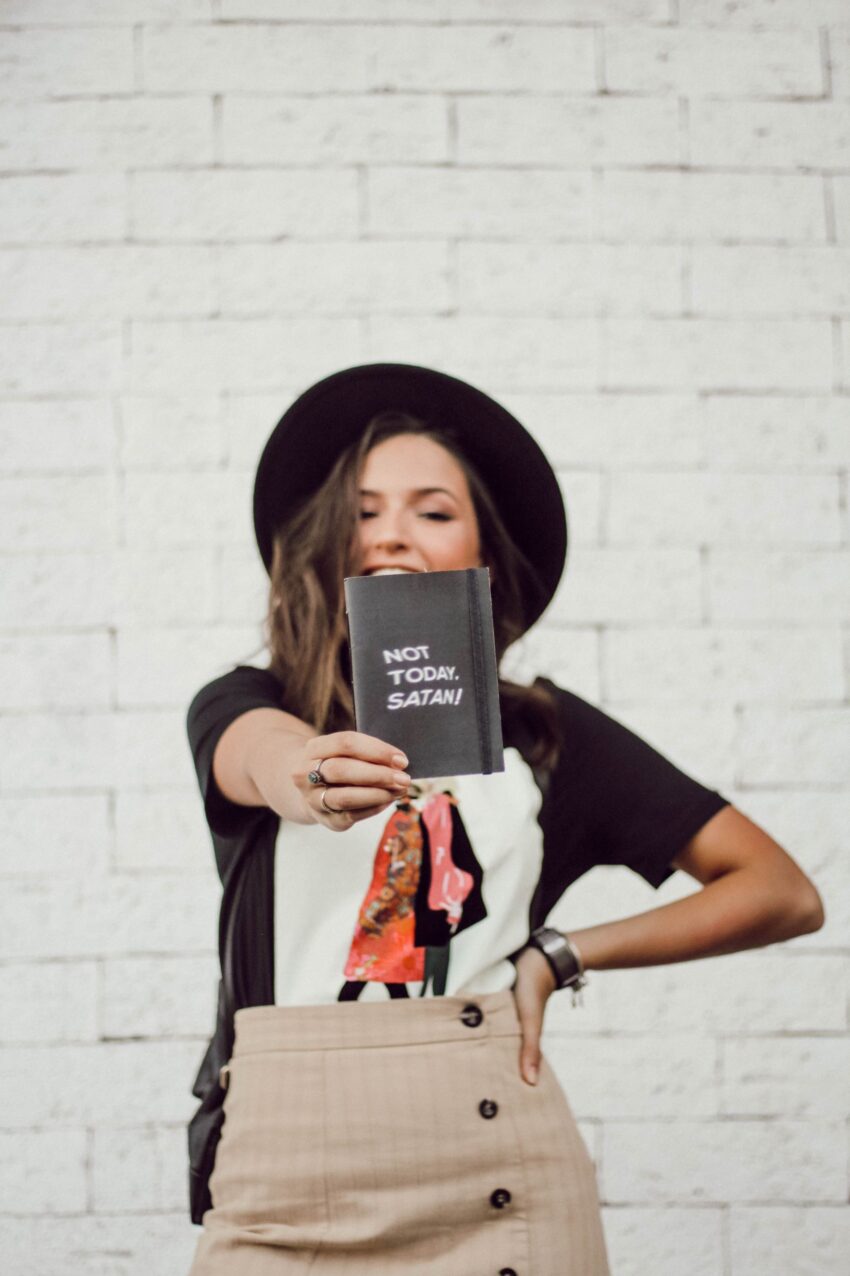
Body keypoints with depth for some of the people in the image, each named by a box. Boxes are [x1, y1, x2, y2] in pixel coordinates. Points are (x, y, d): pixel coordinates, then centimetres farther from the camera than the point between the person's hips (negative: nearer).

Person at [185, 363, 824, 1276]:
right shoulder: (244, 708, 9)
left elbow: (784, 893, 9)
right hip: (283, 1177, 0)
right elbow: (260, 756, -17)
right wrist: (302, 780, -40)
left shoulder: (546, 731, 10)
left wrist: (560, 955, 2)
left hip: (492, 1175, 0)